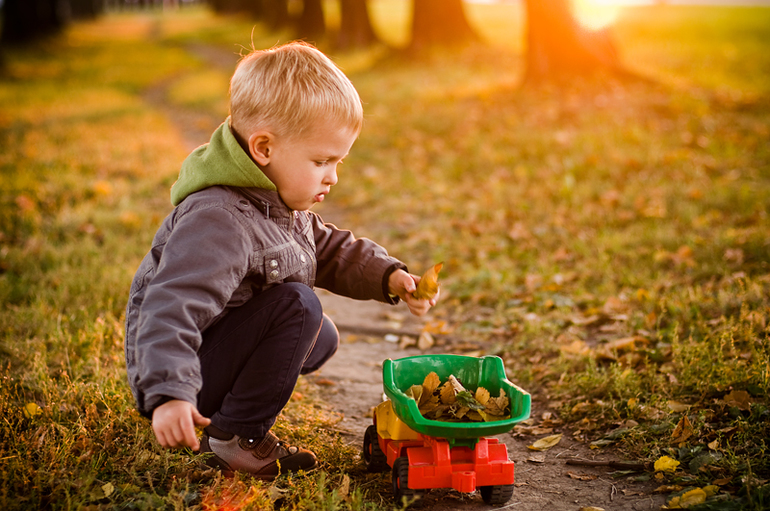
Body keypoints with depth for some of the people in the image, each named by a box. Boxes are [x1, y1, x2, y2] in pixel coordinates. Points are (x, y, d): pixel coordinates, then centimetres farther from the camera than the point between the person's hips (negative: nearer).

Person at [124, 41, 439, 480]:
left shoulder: (283, 205, 5)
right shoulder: (219, 222, -29)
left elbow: (331, 250, 17)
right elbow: (170, 309, -37)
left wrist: (388, 276, 1)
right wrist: (169, 394, -47)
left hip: (217, 351, 10)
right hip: (184, 371, -10)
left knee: (322, 337, 13)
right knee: (299, 306, -24)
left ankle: (232, 418, 8)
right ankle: (235, 438, -13)